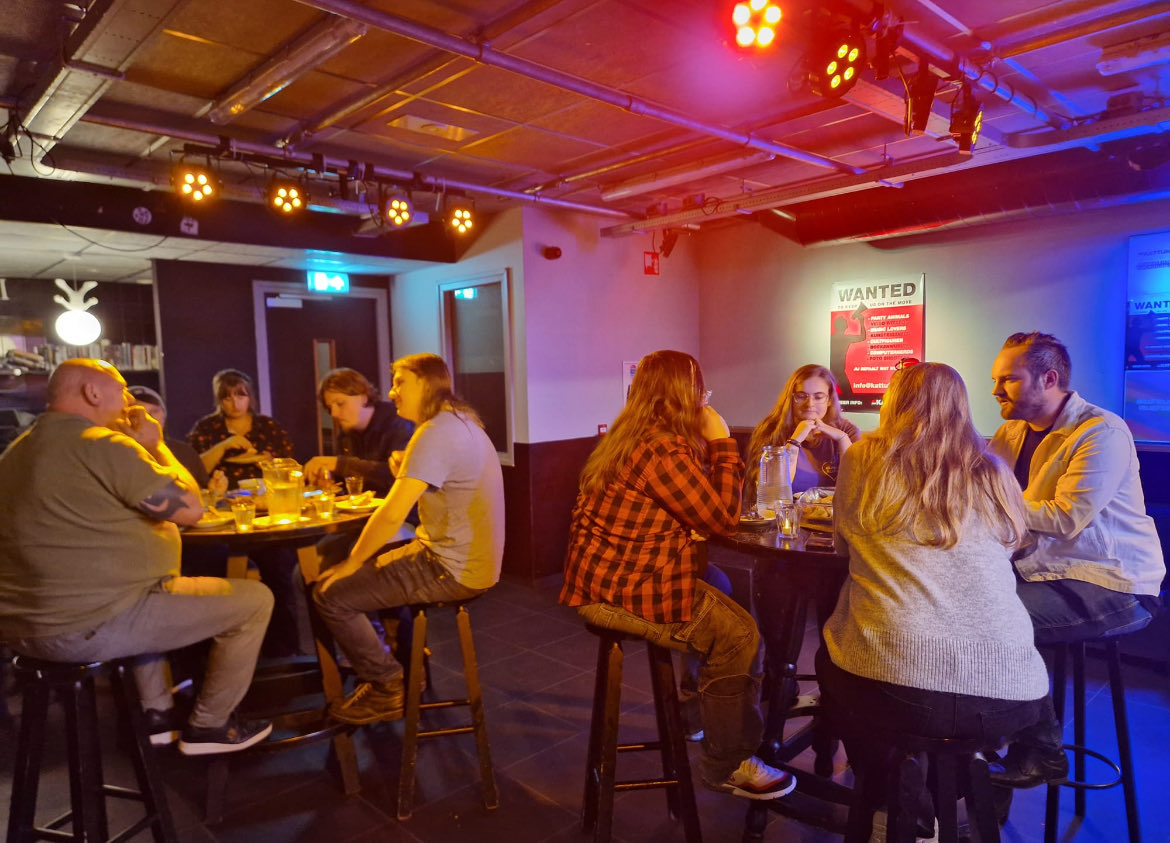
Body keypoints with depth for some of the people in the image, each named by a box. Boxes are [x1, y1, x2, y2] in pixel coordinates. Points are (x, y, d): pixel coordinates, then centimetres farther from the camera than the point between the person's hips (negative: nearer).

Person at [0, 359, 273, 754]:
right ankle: (209, 726, 15)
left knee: (155, 591, 37)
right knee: (255, 599, 0)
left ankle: (159, 715, 33)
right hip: (90, 627, -10)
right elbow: (190, 509, -12)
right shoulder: (104, 446, -18)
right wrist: (156, 445, -1)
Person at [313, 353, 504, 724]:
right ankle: (405, 660, 27)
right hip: (468, 559, 10)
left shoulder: (435, 432, -20)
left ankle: (388, 688, 10)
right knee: (368, 571, 22)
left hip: (452, 569, -10)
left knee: (330, 594, -4)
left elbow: (393, 514, -23)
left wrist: (353, 562, -9)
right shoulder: (462, 423, 13)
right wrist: (406, 474, 1)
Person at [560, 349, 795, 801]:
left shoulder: (633, 435, 10)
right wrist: (722, 443, -9)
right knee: (739, 635, -3)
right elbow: (722, 518, -14)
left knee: (723, 591, 21)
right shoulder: (663, 449, -22)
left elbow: (695, 506, 15)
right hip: (620, 591, -10)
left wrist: (708, 445, 10)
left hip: (604, 576, 10)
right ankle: (728, 766, 12)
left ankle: (703, 702, 34)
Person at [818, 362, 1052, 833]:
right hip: (1008, 694, 4)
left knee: (829, 658, 29)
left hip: (891, 685, -3)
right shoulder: (993, 473, 9)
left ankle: (890, 798, 30)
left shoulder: (865, 459, 2)